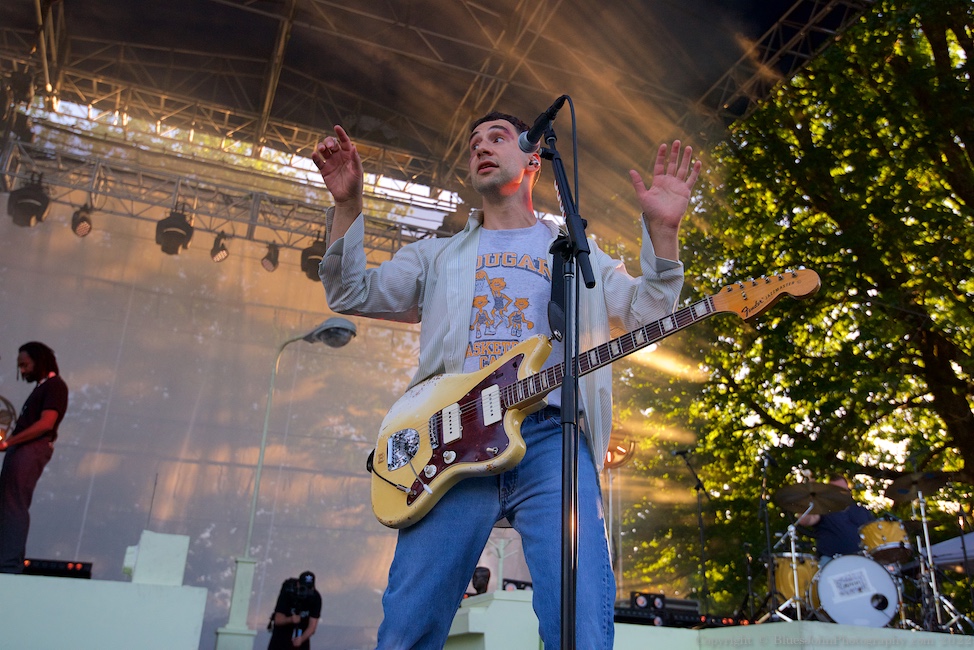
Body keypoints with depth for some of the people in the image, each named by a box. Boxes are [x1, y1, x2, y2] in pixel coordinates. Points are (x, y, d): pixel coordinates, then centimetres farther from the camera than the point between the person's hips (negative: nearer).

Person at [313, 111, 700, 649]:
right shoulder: (440, 255, 27)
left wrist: (662, 229, -1)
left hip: (550, 437, -1)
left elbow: (646, 313, 14)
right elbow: (352, 293, 20)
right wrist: (347, 204, 7)